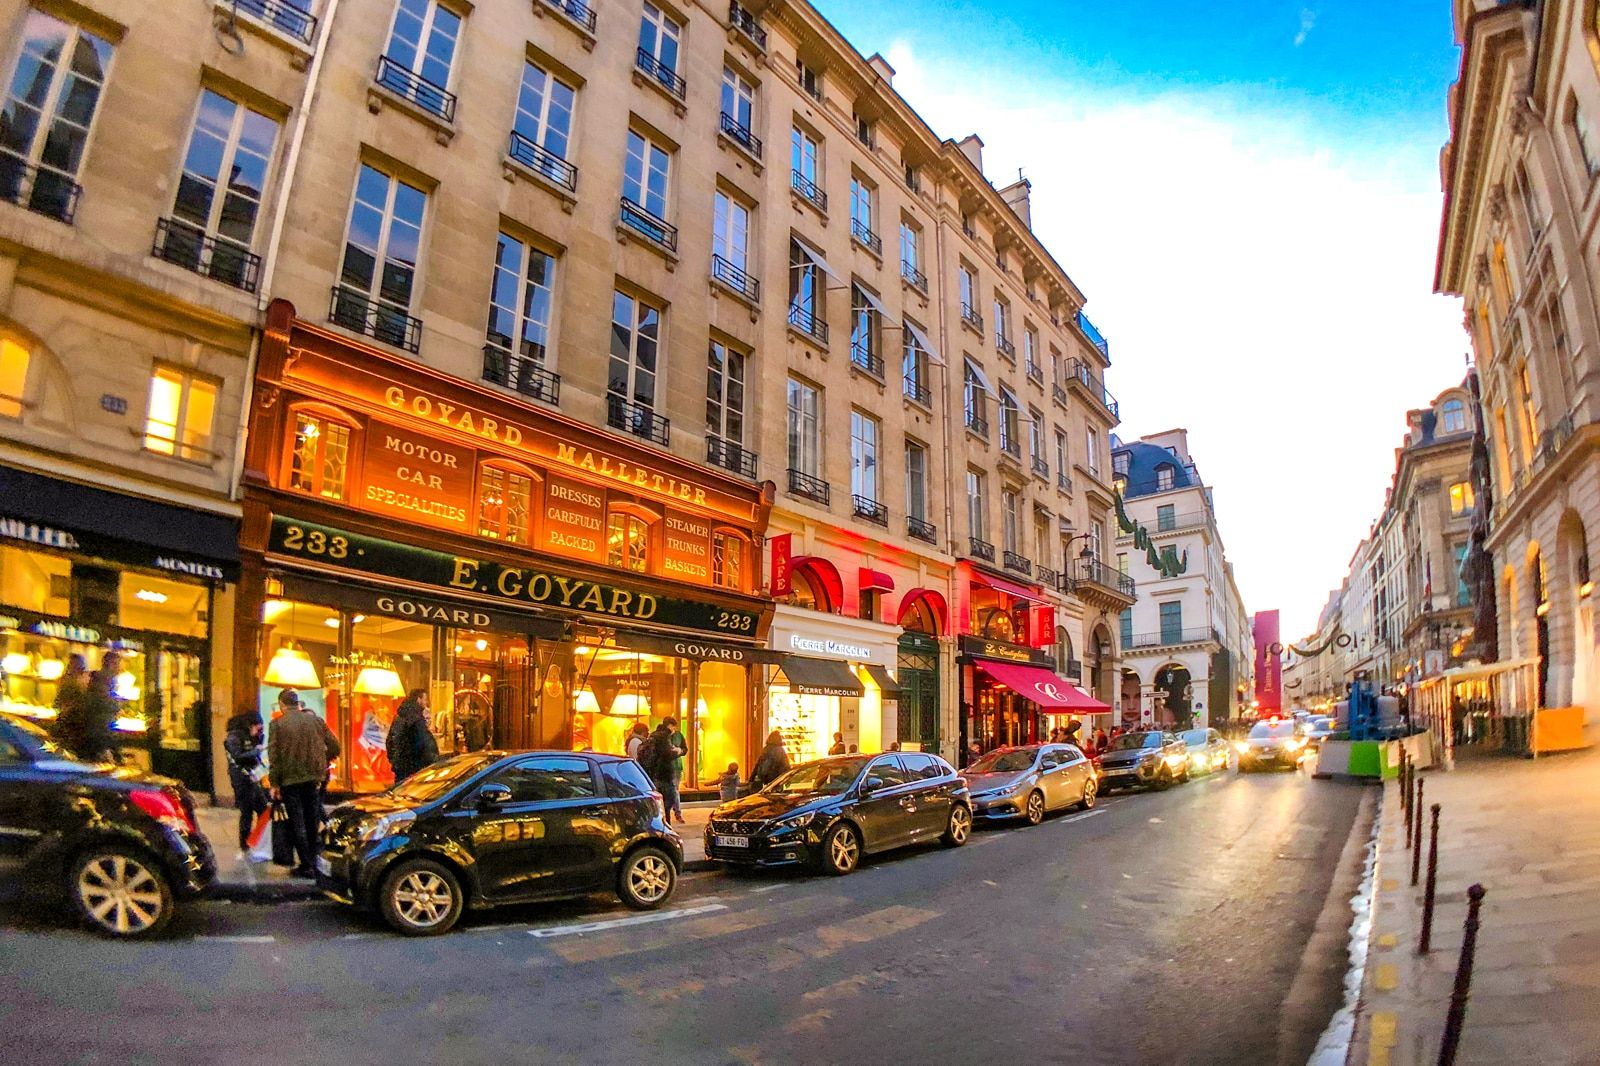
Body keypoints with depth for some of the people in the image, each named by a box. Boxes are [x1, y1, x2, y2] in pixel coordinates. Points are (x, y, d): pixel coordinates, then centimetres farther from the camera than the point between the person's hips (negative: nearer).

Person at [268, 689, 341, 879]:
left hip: (290, 780, -3)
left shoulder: (278, 724, -7)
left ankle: (306, 865, 3)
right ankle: (314, 861, 22)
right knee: (313, 822, 15)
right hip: (313, 778, 4)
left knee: (297, 824, 3)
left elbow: (274, 756, -9)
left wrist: (275, 784, -3)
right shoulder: (315, 720, 3)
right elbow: (334, 748, 4)